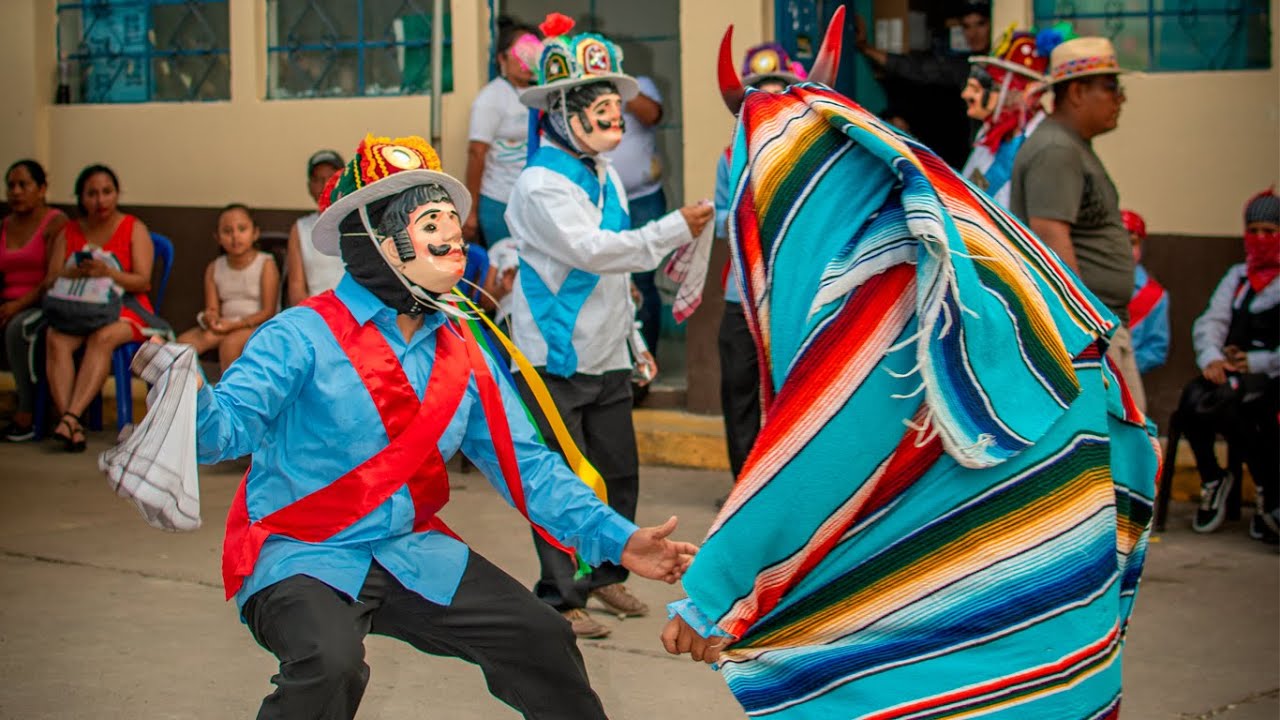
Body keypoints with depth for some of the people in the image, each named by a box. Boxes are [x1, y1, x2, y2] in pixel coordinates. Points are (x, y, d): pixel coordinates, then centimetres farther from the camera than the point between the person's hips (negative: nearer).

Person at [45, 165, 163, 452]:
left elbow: (142, 281, -4)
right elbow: (51, 280, 8)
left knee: (102, 337, -37)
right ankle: (71, 426, -42)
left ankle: (71, 417, -46)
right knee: (55, 339, -31)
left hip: (124, 309, -3)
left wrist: (108, 273, -21)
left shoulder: (134, 229, 6)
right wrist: (73, 273, -15)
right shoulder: (68, 232, 16)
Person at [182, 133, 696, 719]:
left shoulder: (463, 355, 5)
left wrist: (617, 540, 0)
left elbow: (524, 464, 9)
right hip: (300, 557, -6)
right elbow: (228, 424, -25)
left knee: (542, 643, 2)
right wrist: (191, 403, -50)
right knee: (330, 664, -34)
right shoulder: (303, 337, -15)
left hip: (410, 555, 6)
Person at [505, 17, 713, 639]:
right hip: (554, 359, -8)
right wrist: (674, 230, -29)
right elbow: (589, 251, -27)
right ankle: (560, 596, 6)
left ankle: (606, 575, 29)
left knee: (619, 473, 13)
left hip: (607, 360, 8)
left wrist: (634, 342, 22)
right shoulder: (540, 185, -15)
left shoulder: (605, 176, 12)